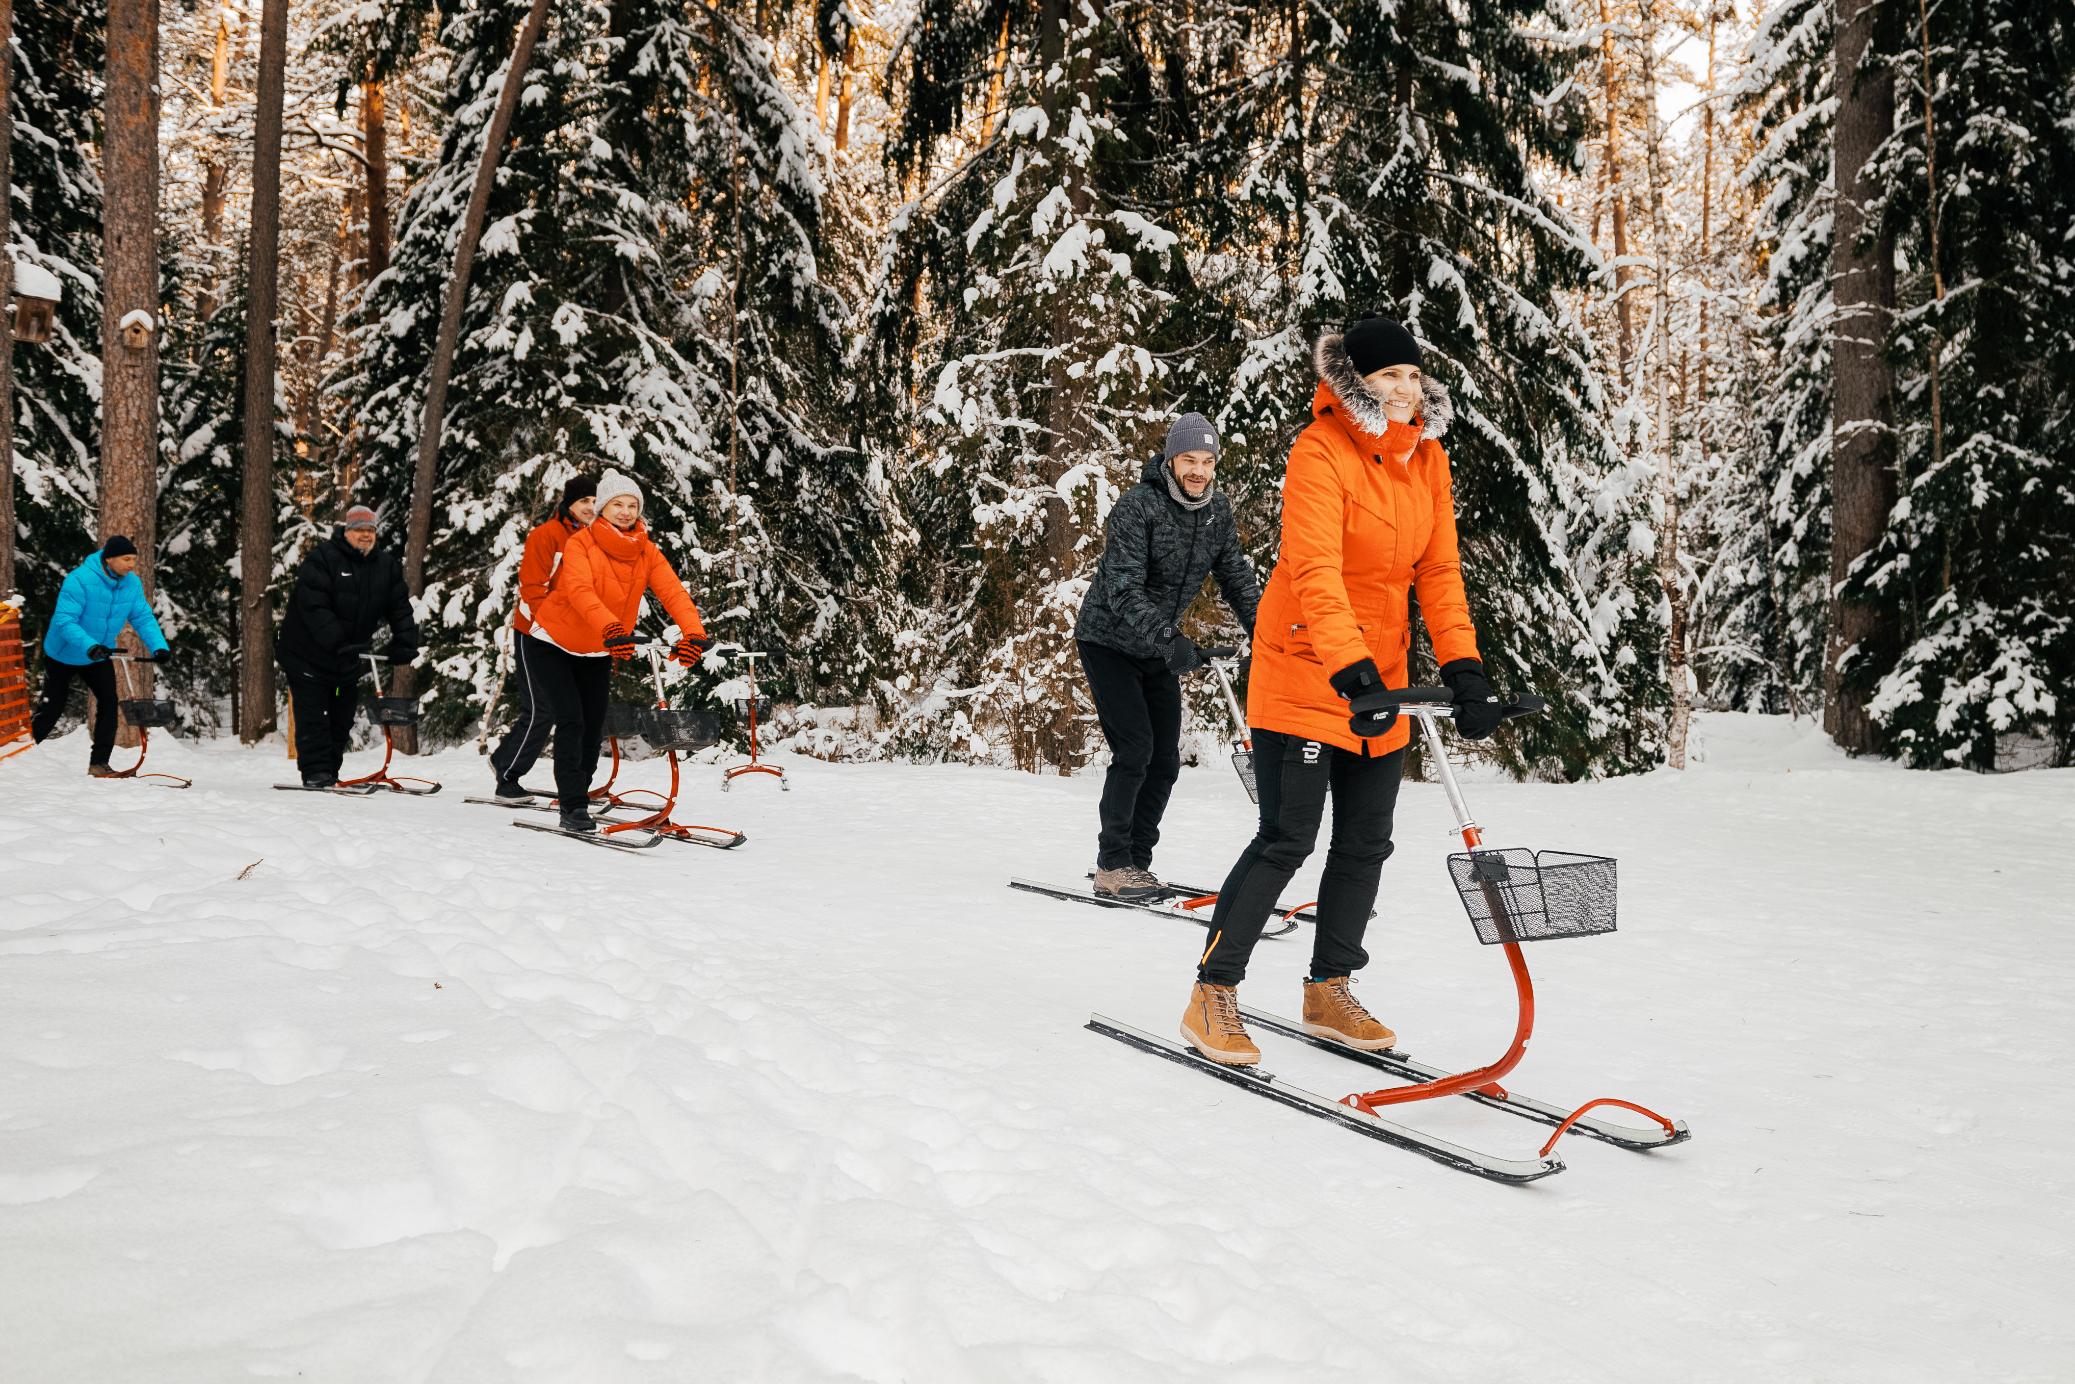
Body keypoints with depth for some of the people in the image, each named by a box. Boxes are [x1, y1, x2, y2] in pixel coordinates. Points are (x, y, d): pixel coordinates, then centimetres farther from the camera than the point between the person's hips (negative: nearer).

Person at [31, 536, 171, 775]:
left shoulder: (132, 583, -12)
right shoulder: (80, 580, -30)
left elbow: (143, 617, -11)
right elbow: (65, 620, -33)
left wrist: (159, 646, -27)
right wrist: (89, 646, -46)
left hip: (99, 656, 4)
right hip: (63, 655, -4)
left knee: (109, 701, -12)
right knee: (53, 709, 7)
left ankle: (99, 762, -5)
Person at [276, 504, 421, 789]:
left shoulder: (387, 565, 3)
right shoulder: (322, 558, -16)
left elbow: (400, 608, 6)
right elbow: (313, 606, -24)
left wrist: (404, 643, -9)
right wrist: (338, 643, -32)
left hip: (349, 658, 6)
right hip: (309, 655, -6)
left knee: (342, 717, 11)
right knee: (314, 716, -6)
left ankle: (330, 773, 20)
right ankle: (316, 772, -2)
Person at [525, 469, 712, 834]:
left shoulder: (647, 552, -8)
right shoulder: (580, 544, -20)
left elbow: (673, 592, -21)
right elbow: (580, 591, -37)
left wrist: (693, 633, -41)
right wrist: (610, 629, -55)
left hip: (599, 653, 5)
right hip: (555, 645, -5)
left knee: (593, 730, 6)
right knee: (572, 721, -16)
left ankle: (576, 794, 26)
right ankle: (573, 807, -11)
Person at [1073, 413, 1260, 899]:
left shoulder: (1219, 511, -2)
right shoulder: (1137, 505, -22)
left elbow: (1237, 580, 6)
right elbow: (1123, 589, -30)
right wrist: (1169, 639, -40)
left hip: (1159, 646, 7)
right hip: (1109, 639, -7)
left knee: (1165, 758, 4)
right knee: (1135, 747, -15)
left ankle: (1136, 861, 14)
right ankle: (1112, 866, -5)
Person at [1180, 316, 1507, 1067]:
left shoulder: (1427, 459, 6)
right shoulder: (1321, 451, -17)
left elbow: (1438, 570, 5)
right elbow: (1314, 569, -28)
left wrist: (1461, 665, -6)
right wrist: (1350, 669, -39)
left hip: (1381, 669, 7)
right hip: (1304, 667, -7)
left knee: (1367, 842, 11)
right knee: (1288, 839, -7)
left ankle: (1329, 991, 27)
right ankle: (1213, 996, 5)